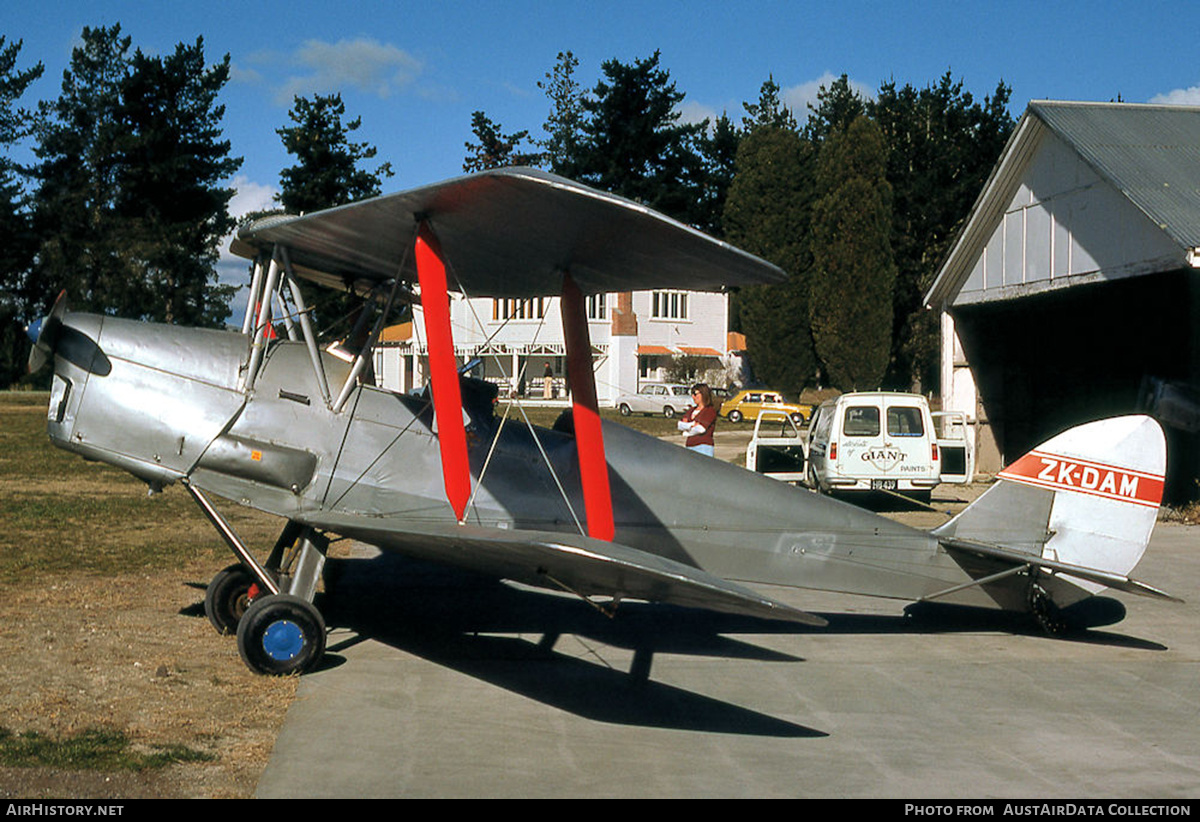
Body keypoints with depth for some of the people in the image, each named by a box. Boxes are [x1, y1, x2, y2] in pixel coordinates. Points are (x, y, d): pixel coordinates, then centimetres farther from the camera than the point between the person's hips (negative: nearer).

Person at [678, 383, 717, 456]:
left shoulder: (710, 410, -4)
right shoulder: (691, 410, 18)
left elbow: (701, 428, -14)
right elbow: (680, 425, 8)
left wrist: (687, 432, 1)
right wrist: (692, 424, -10)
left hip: (703, 447, -7)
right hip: (690, 446, 7)